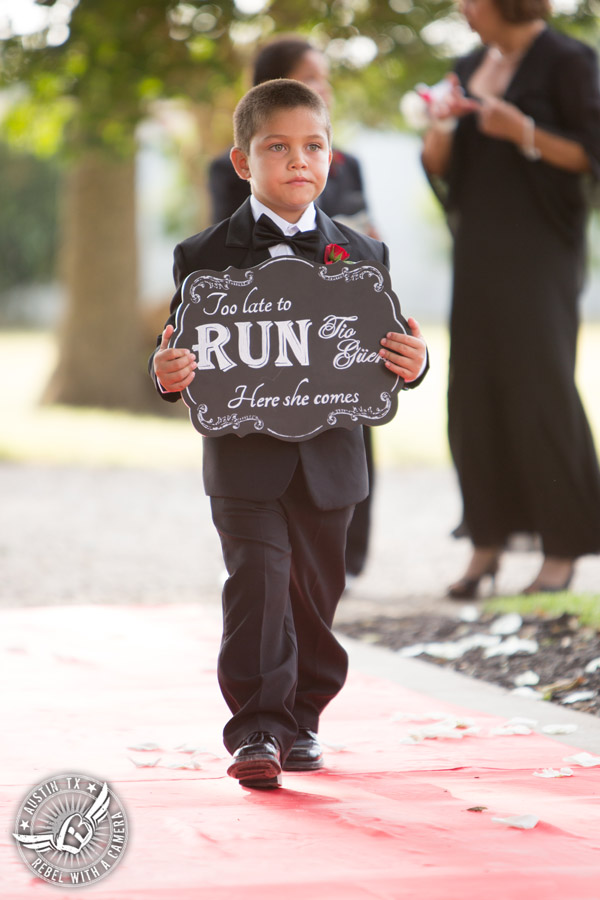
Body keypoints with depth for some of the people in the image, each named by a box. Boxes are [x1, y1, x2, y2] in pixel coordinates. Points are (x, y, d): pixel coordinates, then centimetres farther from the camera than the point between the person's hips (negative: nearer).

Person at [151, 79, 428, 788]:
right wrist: (167, 373, -21)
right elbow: (183, 352, 1)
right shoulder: (205, 256, 0)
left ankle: (301, 719, 29)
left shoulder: (362, 255, 7)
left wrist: (412, 363, -14)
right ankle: (256, 730, -12)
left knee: (315, 592, 12)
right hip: (245, 459, -3)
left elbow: (386, 354, 8)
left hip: (328, 458, 3)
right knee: (257, 583, -15)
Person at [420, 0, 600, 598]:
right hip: (479, 250, 6)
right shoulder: (471, 68, 13)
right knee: (475, 393, 2)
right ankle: (487, 542, 8)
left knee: (541, 388, -9)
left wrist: (523, 132, -20)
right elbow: (437, 166, 13)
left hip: (541, 250, -6)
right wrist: (443, 124, -7)